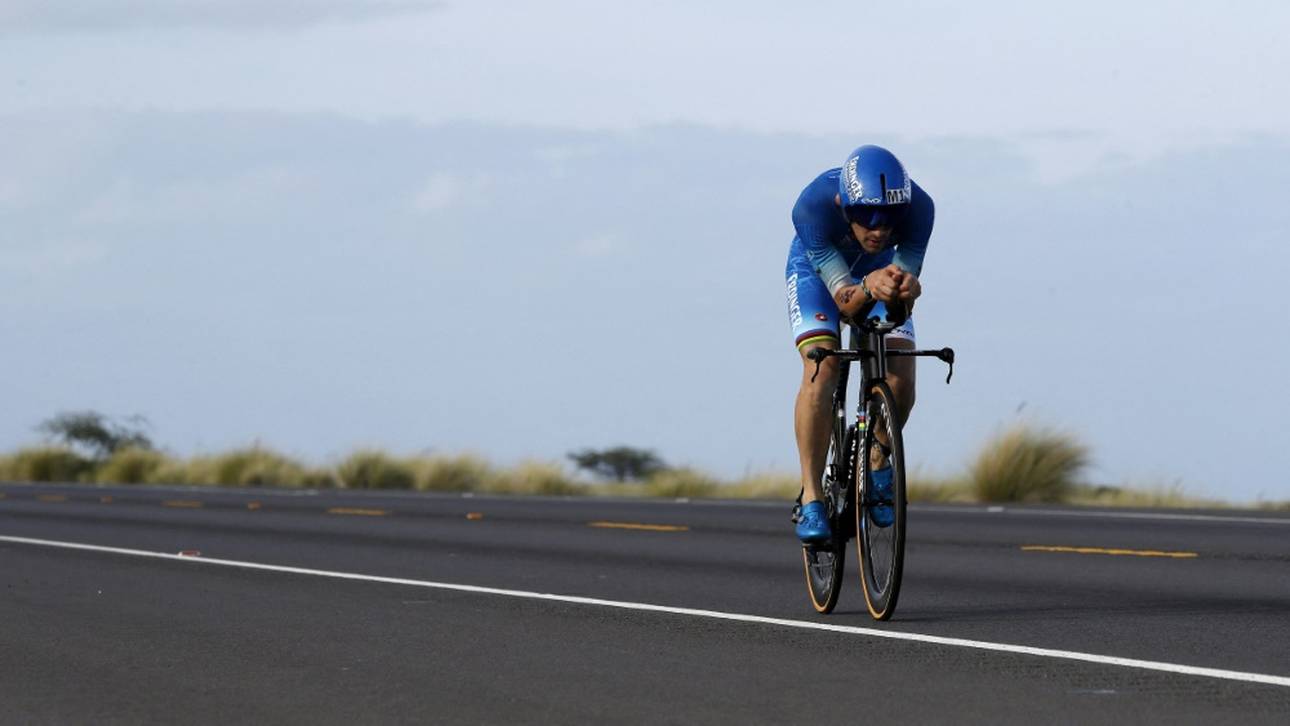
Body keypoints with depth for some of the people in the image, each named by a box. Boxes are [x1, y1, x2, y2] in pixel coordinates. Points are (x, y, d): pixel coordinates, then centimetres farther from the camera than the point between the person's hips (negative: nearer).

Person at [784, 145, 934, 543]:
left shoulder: (918, 208, -35)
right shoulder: (813, 206, -40)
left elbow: (901, 302, -34)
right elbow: (844, 301, -40)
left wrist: (904, 289, -58)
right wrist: (869, 288, -61)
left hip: (880, 267, 2)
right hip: (817, 267, -2)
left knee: (900, 375, -16)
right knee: (821, 369, -24)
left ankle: (878, 465, 12)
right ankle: (811, 498, -19)